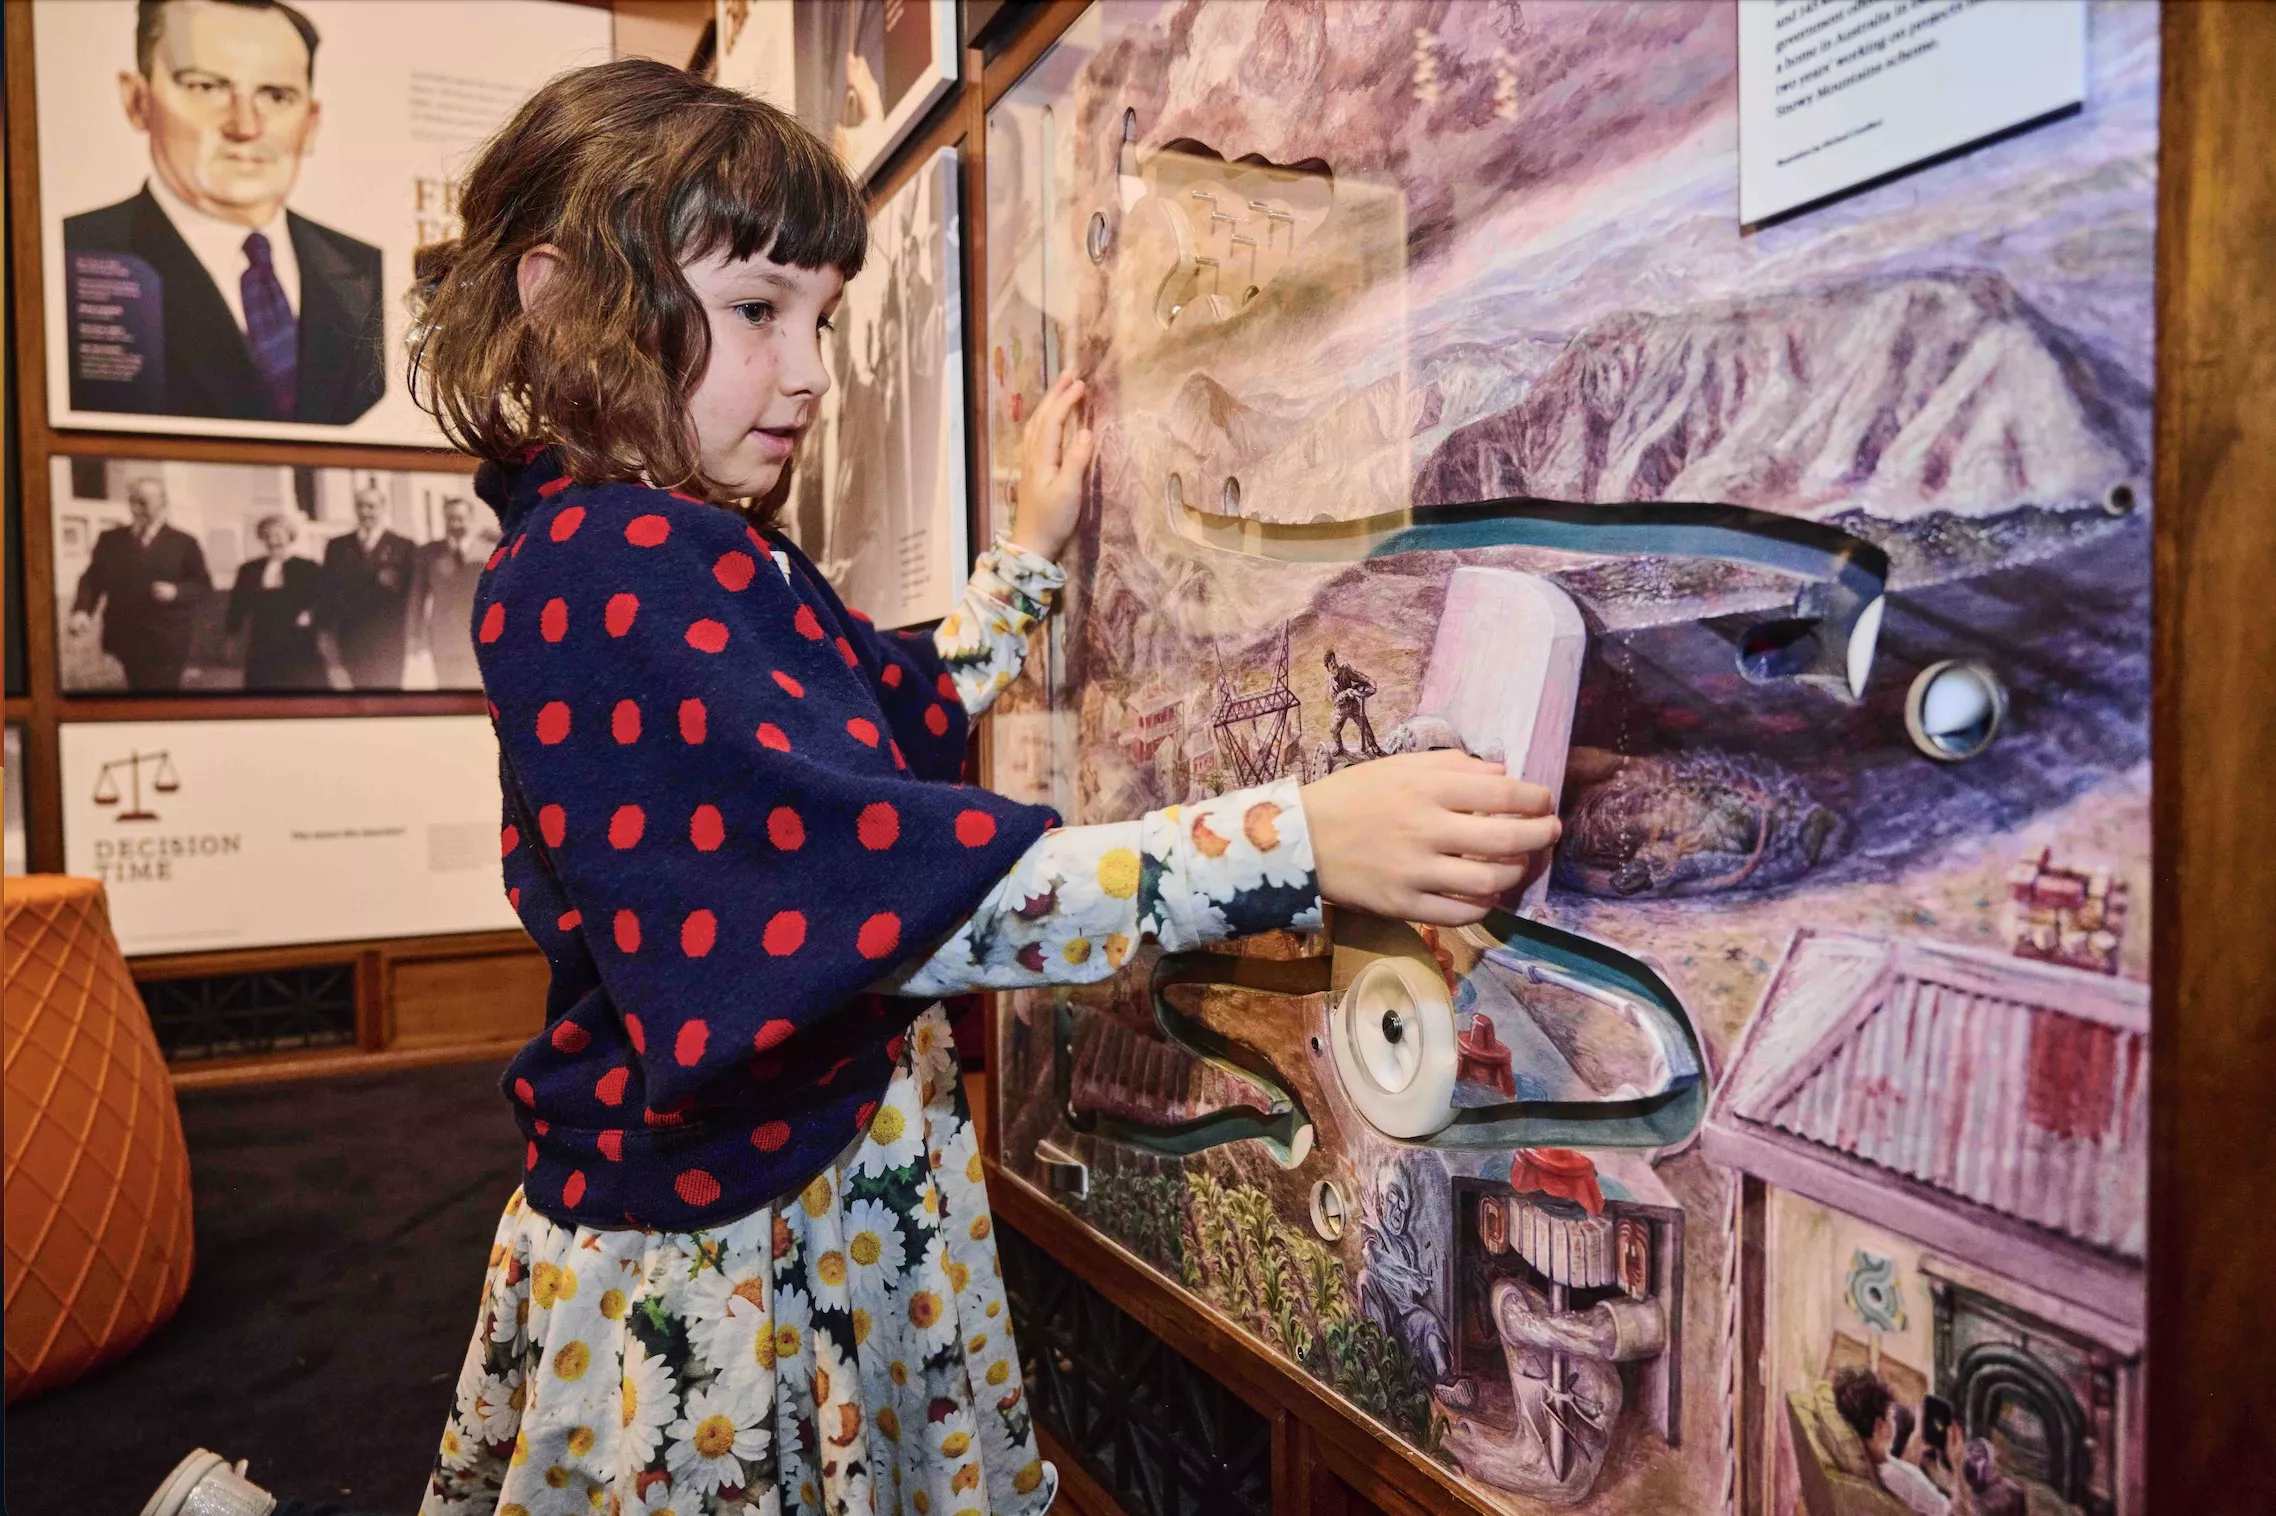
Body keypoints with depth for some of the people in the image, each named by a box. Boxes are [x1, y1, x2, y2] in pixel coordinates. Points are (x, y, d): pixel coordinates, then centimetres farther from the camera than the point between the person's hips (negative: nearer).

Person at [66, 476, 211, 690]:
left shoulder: (184, 543, 1)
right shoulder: (110, 539, 10)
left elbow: (204, 586, 0)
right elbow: (92, 579, 6)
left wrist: (176, 592, -20)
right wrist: (82, 611, -12)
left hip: (166, 645, -3)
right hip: (125, 640, 3)